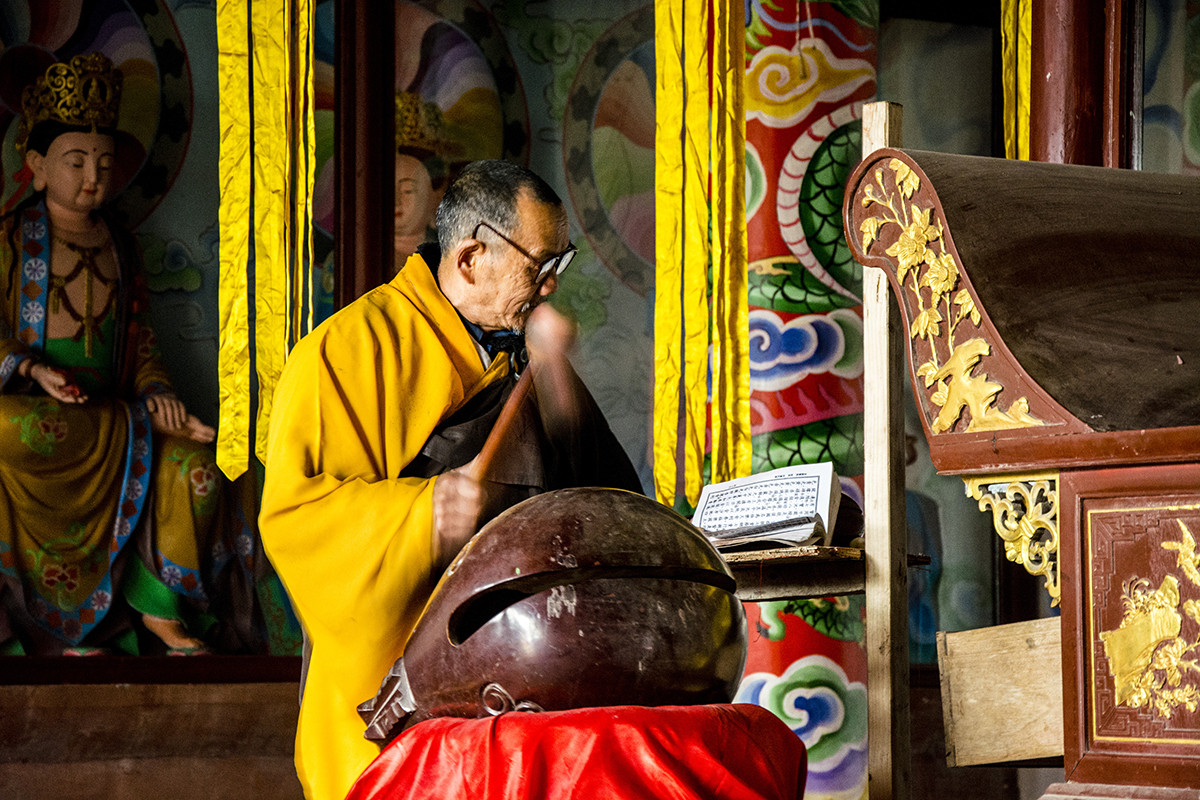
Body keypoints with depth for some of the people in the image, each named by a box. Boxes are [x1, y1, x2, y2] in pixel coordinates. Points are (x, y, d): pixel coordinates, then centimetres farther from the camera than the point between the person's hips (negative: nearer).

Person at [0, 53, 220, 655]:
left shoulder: (118, 246, 16)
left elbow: (138, 340, 17)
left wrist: (157, 395, -2)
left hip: (106, 415, 5)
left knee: (194, 464, -19)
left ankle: (157, 606, -6)